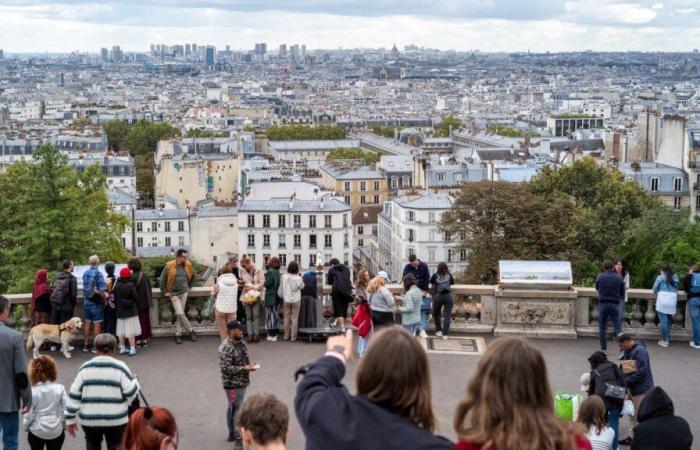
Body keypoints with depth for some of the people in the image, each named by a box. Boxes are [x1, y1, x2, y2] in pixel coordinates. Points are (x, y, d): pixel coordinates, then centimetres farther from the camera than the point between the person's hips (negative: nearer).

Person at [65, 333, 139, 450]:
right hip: (116, 419, -2)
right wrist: (135, 381, 12)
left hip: (89, 419, 2)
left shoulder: (85, 368, 1)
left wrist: (70, 419, 8)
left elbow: (74, 394, 1)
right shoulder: (120, 367, -6)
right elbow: (131, 392, -10)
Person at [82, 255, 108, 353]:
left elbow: (85, 287, 12)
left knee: (87, 323, 12)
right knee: (97, 324, 1)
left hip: (86, 302, 6)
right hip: (96, 302, -6)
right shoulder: (98, 273, -15)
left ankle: (85, 345, 18)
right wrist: (105, 298, -8)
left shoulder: (85, 273, 5)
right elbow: (101, 290, -20)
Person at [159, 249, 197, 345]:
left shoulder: (188, 265, -1)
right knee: (180, 313, -9)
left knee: (180, 314, 3)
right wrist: (164, 292, -2)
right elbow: (162, 279, -4)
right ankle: (191, 331, 4)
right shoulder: (169, 266, -12)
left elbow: (192, 276, 19)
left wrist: (188, 286, 18)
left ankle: (178, 334, 10)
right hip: (173, 293, -3)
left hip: (184, 292, 3)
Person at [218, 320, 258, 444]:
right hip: (233, 384, -9)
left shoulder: (240, 342, 6)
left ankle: (237, 431, 31)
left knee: (238, 406, 19)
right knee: (234, 408, 0)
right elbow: (225, 368, -25)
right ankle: (233, 434, 11)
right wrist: (244, 368, -23)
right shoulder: (226, 348, -23)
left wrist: (249, 365, 1)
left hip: (241, 382, 9)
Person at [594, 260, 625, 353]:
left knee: (602, 327, 12)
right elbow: (622, 293, 6)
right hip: (615, 304, 0)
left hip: (603, 304, 0)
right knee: (618, 328, 1)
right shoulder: (619, 278, -1)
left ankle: (603, 348, 14)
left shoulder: (600, 277, -4)